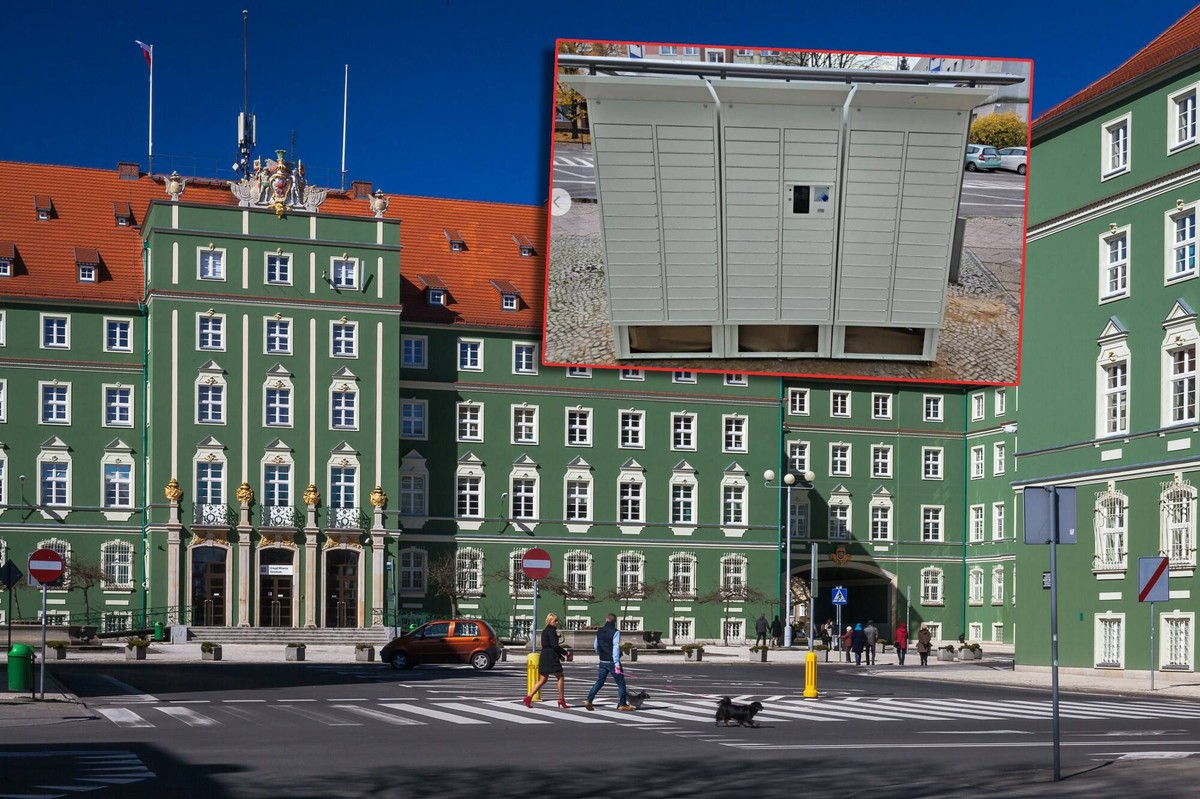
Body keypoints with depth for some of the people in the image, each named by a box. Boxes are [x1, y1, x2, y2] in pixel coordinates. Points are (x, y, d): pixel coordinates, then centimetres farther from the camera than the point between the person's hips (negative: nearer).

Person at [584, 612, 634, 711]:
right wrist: (617, 663, -21)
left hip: (603, 662, 6)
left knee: (599, 682, 13)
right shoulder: (615, 632, -12)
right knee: (621, 683, 5)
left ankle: (588, 700, 3)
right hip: (612, 662, -6)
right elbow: (616, 648, -19)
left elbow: (595, 646, 17)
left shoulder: (599, 632, 7)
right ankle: (622, 704, 7)